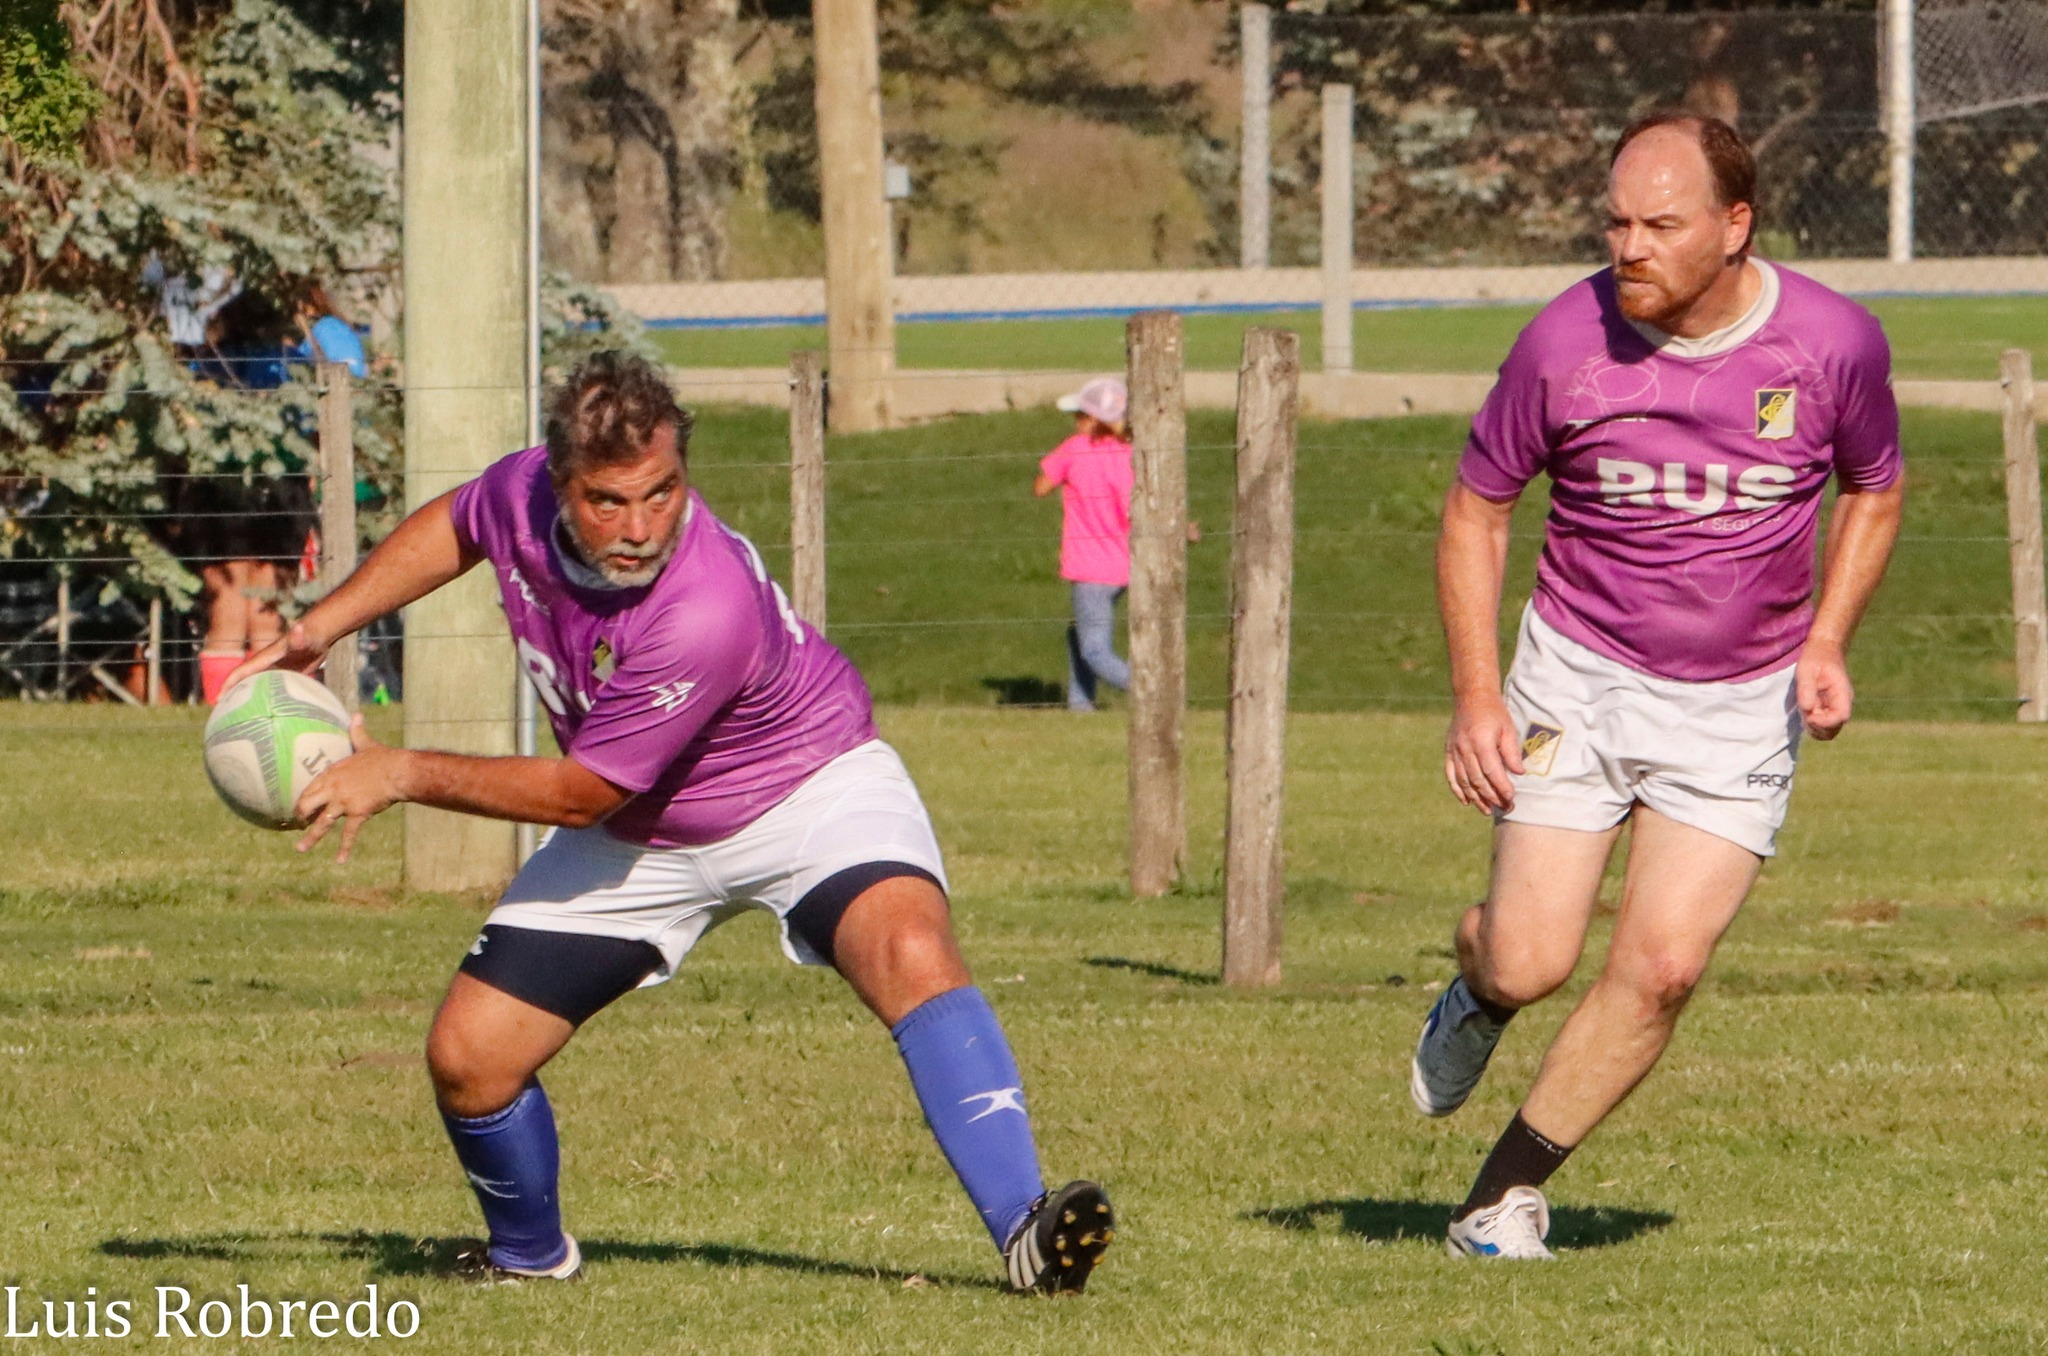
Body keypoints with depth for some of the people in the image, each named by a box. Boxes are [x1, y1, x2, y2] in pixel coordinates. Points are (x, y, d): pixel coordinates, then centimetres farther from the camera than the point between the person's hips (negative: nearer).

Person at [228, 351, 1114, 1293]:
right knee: (467, 1057, -3)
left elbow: (578, 794, -27)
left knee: (910, 952, -35)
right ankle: (530, 1255, 25)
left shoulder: (709, 611, -38)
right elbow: (451, 528, 9)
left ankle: (1024, 1229, -39)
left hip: (806, 790, -6)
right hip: (639, 832, 6)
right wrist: (315, 632, 2)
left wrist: (401, 774, -21)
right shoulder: (524, 493, -20)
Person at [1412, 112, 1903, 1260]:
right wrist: (1477, 695, -8)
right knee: (1532, 964, -8)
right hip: (1579, 679, 0)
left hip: (1743, 704, 0)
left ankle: (1510, 1189, 6)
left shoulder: (1834, 340, -12)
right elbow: (1477, 507, 0)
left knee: (1664, 965, -11)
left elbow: (1874, 488, 9)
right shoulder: (1566, 340, -14)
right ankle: (1479, 991, 31)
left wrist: (1827, 644, -5)